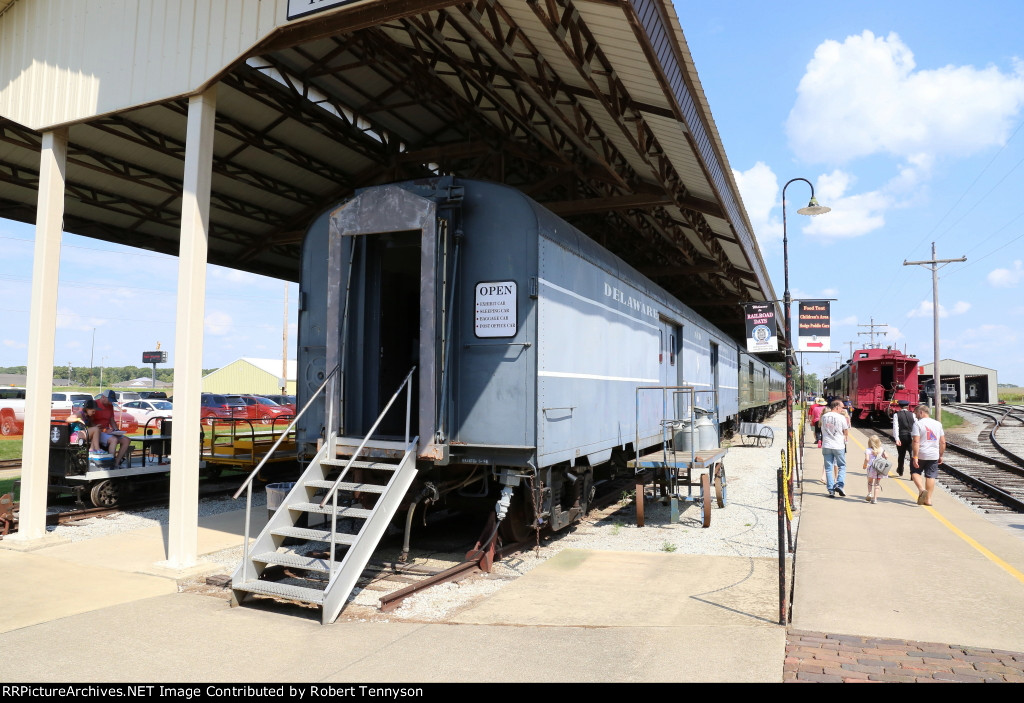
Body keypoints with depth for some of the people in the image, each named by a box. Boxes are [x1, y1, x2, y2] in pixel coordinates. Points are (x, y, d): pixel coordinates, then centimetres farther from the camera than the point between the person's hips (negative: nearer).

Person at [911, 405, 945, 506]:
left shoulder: (917, 424, -11)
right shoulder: (938, 424, 6)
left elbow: (916, 442, -18)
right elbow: (943, 442, 9)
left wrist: (915, 457, -18)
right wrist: (940, 456, 17)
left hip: (921, 454, -4)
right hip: (934, 455, 4)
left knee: (915, 472, 12)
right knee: (930, 476, 10)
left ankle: (922, 490, -12)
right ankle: (928, 499, 12)